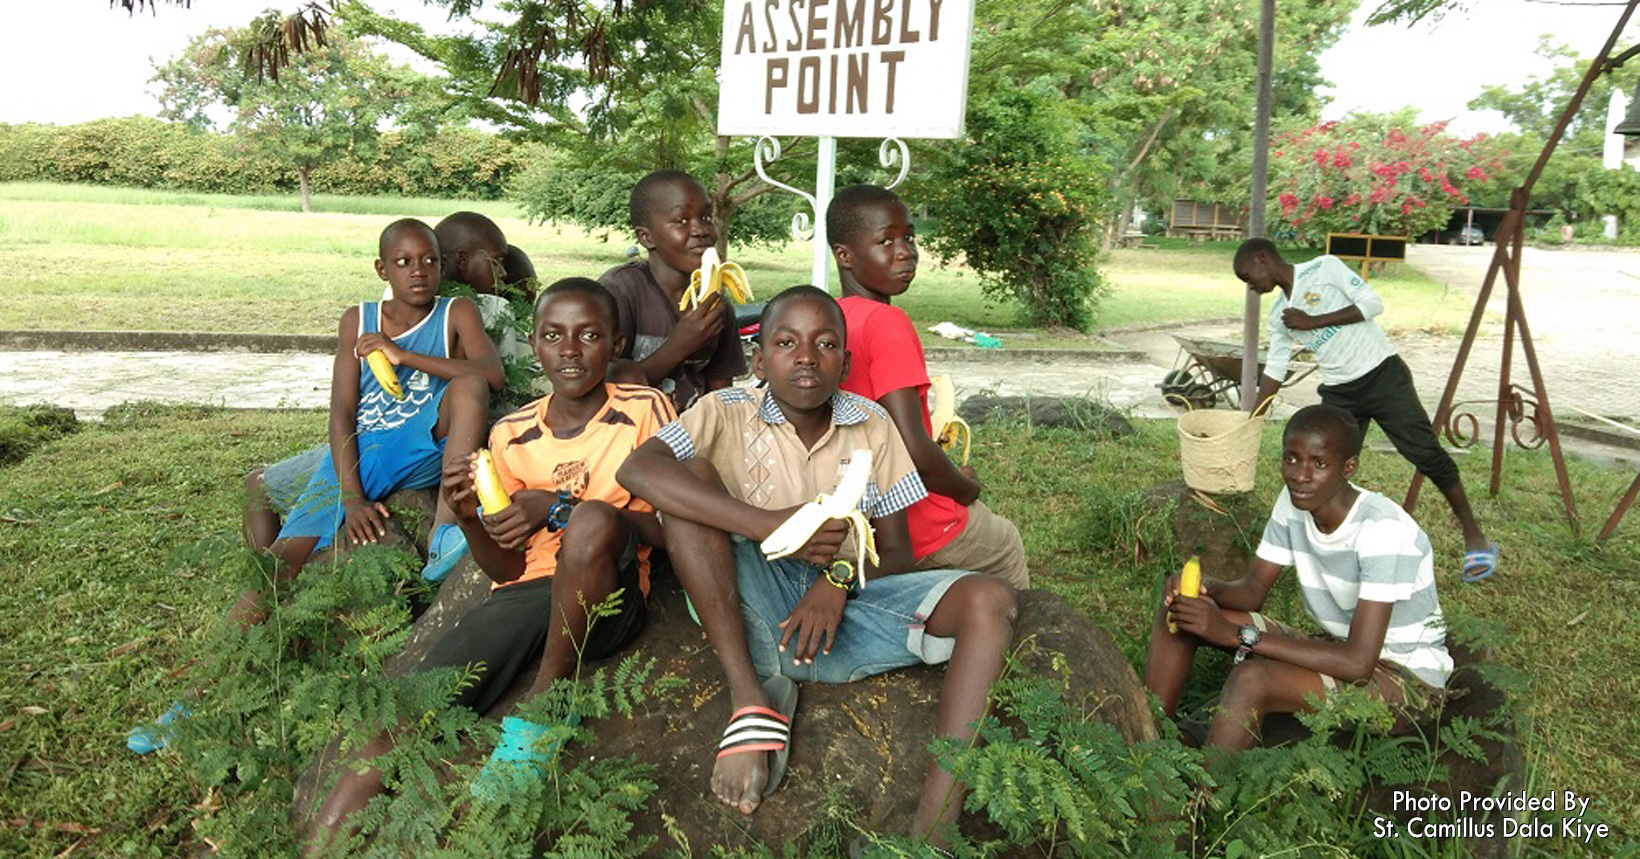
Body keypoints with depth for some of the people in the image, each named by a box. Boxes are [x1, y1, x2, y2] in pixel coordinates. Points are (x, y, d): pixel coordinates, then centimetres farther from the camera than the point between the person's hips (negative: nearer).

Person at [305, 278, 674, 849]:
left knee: (594, 519, -34)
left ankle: (543, 705, -15)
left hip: (606, 600, -3)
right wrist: (470, 520, -12)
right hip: (525, 596, 4)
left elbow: (668, 527, -8)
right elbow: (506, 569, 10)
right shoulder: (511, 435, 10)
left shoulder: (644, 410, 0)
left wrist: (558, 508, -20)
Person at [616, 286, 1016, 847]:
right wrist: (770, 524, -29)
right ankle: (751, 704, -23)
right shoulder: (728, 413, -2)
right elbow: (635, 469, -22)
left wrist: (841, 576, -17)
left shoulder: (872, 426, 7)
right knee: (689, 472, -22)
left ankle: (932, 832, -32)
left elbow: (897, 553, 8)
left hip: (844, 606, 2)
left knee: (988, 601, -20)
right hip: (752, 614, -2)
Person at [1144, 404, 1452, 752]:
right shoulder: (1295, 501, -6)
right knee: (1178, 610, -8)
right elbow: (1253, 588, 1)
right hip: (1339, 648, 7)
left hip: (1407, 676, -7)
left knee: (1252, 679, -35)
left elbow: (1358, 662, -32)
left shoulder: (1382, 529, -27)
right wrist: (1208, 587, -24)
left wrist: (1235, 634, -34)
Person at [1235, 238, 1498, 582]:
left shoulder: (1323, 267, -6)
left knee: (1426, 453, -6)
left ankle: (1473, 536, 8)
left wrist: (1312, 321, -15)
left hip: (1382, 374, -6)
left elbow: (1372, 303, -13)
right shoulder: (1279, 316, 9)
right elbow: (1274, 371, 13)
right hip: (1339, 393, 6)